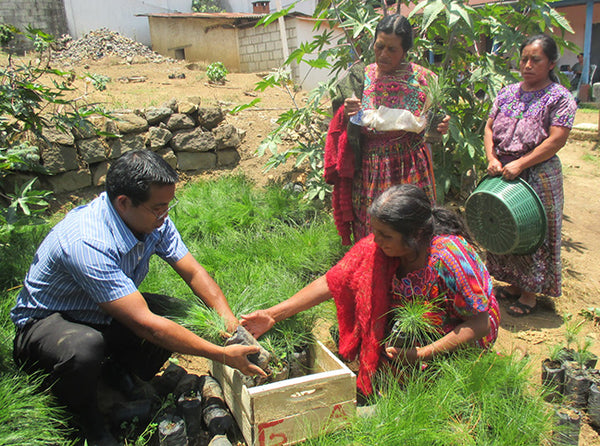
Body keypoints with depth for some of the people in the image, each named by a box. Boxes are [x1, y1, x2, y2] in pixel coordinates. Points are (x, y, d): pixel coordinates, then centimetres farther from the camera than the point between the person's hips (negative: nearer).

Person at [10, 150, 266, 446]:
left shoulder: (153, 219, -14)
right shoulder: (86, 244, -37)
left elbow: (194, 273, -8)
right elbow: (144, 323, -38)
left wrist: (231, 323, -23)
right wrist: (222, 355, -34)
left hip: (105, 315, 6)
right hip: (45, 322, -6)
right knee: (86, 347, -40)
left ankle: (118, 377, 8)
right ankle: (84, 417, -5)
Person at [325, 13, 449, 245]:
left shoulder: (422, 78, -1)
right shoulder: (359, 79, 1)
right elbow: (347, 131, 8)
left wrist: (440, 128, -16)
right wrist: (349, 115, -13)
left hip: (411, 170, -1)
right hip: (370, 172, 1)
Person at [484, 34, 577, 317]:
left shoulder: (560, 98, -7)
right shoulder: (507, 93, 10)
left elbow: (556, 140, -16)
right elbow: (489, 127, 8)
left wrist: (519, 164, -22)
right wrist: (492, 158, -9)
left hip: (537, 175, -5)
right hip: (502, 173, 6)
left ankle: (530, 293, 17)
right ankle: (514, 283, 29)